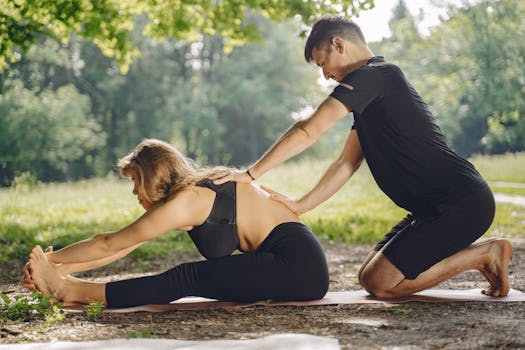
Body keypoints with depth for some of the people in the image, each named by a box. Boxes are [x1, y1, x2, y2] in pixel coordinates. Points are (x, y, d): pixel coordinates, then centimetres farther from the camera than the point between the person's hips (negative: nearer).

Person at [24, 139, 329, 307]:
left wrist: (51, 259, 2)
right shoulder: (198, 191, 14)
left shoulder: (186, 201, -13)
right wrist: (63, 268, 11)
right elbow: (119, 248, 14)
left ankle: (72, 291, -7)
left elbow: (109, 244, -7)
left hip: (296, 267, -9)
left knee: (188, 278, -11)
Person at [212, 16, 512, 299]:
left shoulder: (370, 76, -12)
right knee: (368, 276, 9)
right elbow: (347, 164, 17)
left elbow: (307, 133, -17)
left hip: (462, 202, -10)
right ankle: (478, 254, 12)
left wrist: (250, 174, -10)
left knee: (379, 283, -10)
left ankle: (485, 253, 0)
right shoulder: (371, 97, 20)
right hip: (435, 206, 10)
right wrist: (299, 206, 9)